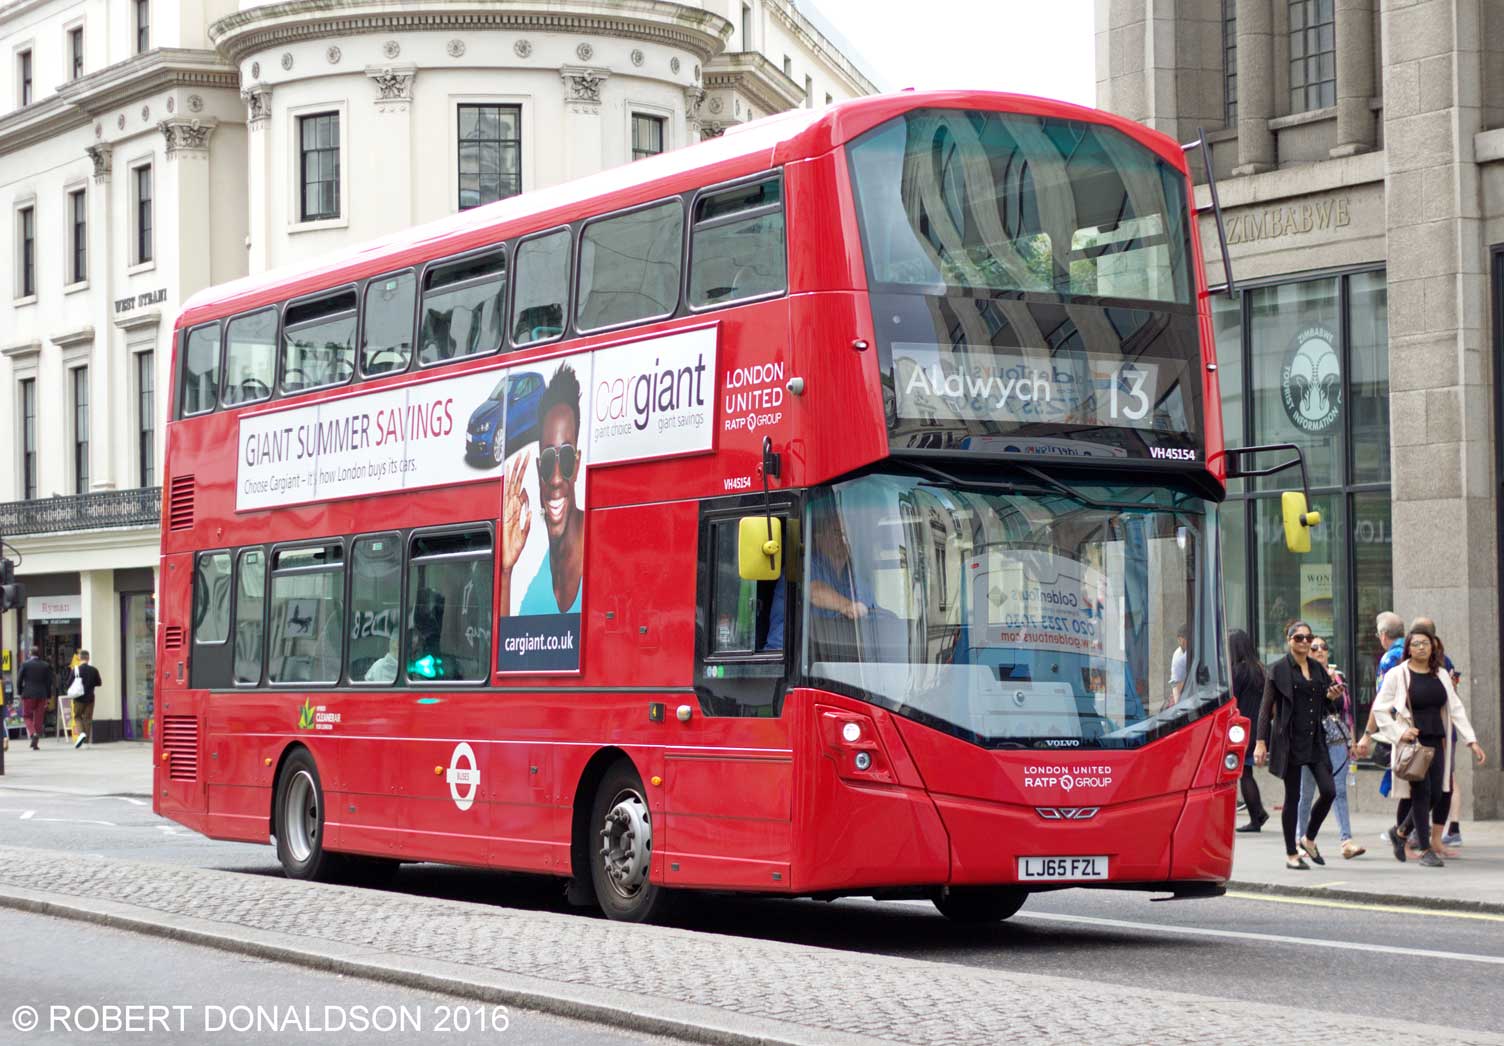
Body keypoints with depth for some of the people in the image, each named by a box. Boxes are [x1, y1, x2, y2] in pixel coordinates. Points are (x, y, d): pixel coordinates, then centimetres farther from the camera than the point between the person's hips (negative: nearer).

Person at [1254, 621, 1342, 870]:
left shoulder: (1318, 668, 13)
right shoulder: (1279, 670, -3)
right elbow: (1266, 707, -5)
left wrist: (1331, 696, -2)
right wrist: (1261, 742, -11)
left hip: (1315, 740, 5)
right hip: (1289, 740, -5)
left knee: (1328, 791, -6)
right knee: (1292, 797, 0)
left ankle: (1309, 839, 17)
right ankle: (1291, 854, 10)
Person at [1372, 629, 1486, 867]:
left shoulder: (1441, 674, 12)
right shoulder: (1397, 675, -2)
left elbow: (1455, 708, 13)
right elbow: (1379, 710, -1)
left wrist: (1472, 740, 7)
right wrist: (1399, 732, -13)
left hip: (1437, 742, 5)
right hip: (1412, 741, -5)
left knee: (1437, 794, 0)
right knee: (1422, 794, -10)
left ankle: (1400, 832, 24)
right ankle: (1426, 850, -2)